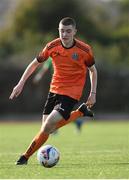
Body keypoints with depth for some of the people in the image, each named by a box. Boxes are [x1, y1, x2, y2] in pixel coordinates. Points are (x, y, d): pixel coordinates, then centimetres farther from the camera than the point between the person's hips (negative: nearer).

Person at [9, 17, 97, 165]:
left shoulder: (84, 50, -12)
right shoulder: (52, 46, -6)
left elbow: (92, 70, 6)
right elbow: (35, 64, 8)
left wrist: (93, 93, 1)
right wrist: (21, 84, 3)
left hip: (71, 93, -5)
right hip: (54, 90, 5)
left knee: (48, 126, -18)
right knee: (47, 128, 5)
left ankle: (26, 156, -4)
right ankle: (81, 112, 24)